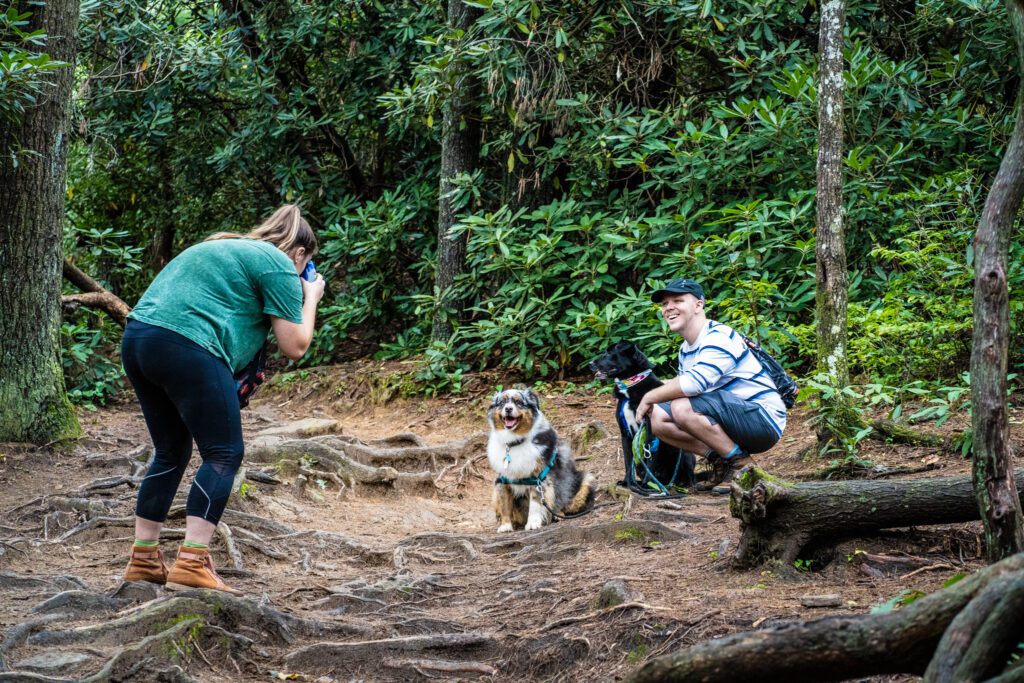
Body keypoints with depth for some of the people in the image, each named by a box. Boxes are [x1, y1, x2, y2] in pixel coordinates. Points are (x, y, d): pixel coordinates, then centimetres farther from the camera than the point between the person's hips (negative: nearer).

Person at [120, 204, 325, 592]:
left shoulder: (226, 248, 30)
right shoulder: (279, 265, 4)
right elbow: (294, 347, 3)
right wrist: (310, 299, 17)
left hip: (137, 338, 9)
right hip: (186, 347, -9)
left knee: (171, 453, 19)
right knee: (223, 455, -3)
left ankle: (143, 559, 20)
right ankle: (192, 563, -13)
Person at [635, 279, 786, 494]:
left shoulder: (719, 337, -18)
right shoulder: (686, 349, 13)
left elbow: (695, 382, -33)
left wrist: (651, 397, -20)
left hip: (764, 421, -9)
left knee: (683, 407, -30)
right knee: (659, 419, 1)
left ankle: (742, 464, -15)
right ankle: (721, 462, 3)